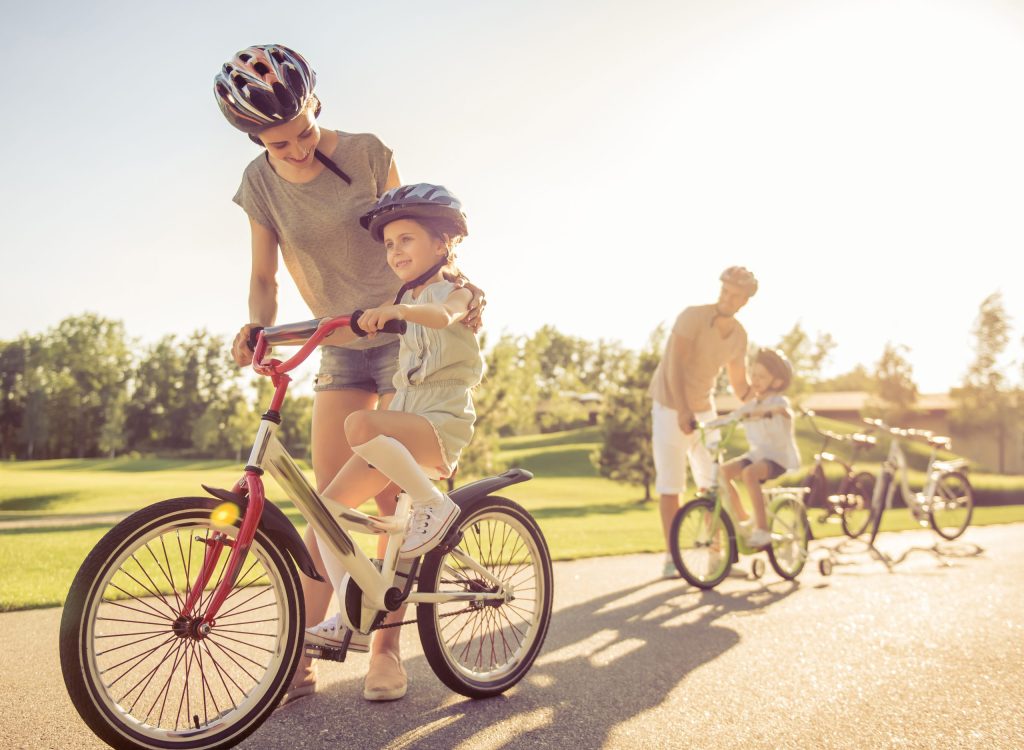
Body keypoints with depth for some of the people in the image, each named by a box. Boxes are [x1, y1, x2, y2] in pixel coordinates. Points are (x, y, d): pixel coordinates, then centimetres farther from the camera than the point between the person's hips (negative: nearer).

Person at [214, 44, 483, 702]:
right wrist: (256, 327, -23)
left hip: (407, 333, -2)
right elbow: (264, 277, -2)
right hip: (340, 346, 3)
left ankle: (387, 646, 8)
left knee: (394, 499, -5)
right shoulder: (261, 183, -3)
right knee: (329, 502, -2)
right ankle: (302, 657, 4)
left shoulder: (366, 154, -10)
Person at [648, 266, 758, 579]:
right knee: (671, 487, -2)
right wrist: (682, 412, -36)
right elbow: (674, 368, -27)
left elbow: (740, 384, 7)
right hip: (671, 409, -5)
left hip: (704, 410, 5)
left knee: (713, 484, 3)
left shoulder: (739, 335, -2)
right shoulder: (692, 316, -20)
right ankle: (671, 558, 7)